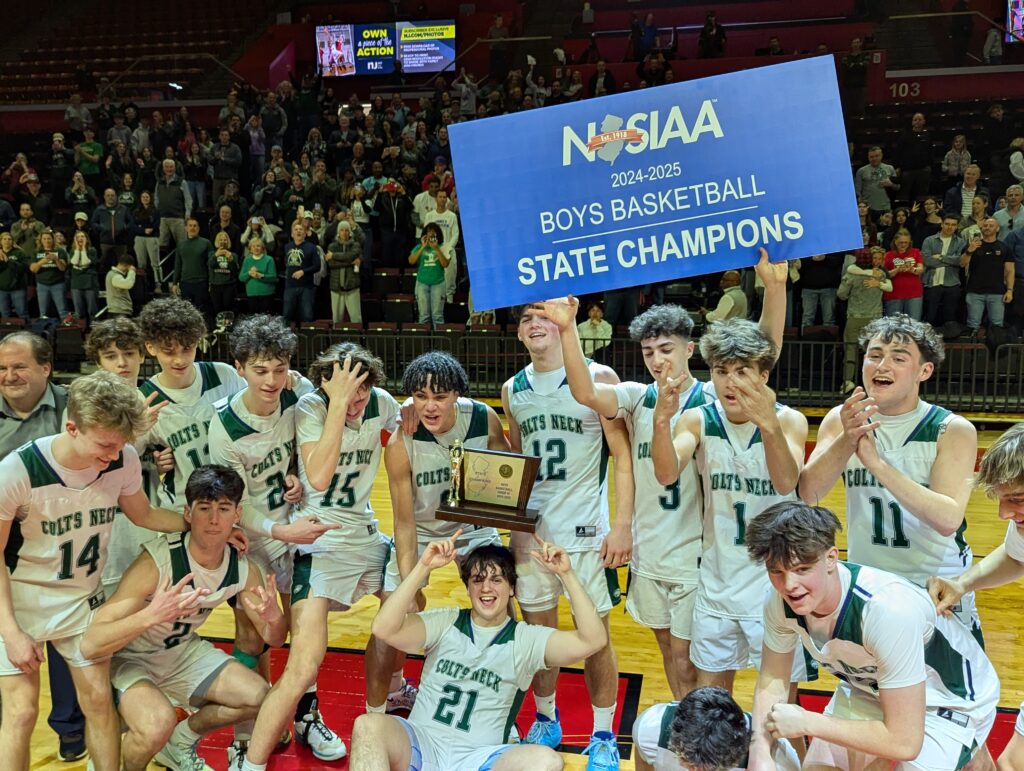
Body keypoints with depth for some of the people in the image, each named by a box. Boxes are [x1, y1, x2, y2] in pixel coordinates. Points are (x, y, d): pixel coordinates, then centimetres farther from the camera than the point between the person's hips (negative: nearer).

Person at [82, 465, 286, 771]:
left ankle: (180, 744, 20)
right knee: (159, 725, -33)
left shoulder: (244, 569, -14)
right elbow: (90, 644, -36)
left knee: (257, 696, -7)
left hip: (183, 650, 6)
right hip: (128, 657, -6)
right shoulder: (156, 561, -33)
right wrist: (152, 615, -54)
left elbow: (274, 638, -3)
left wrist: (273, 617, -28)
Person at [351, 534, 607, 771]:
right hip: (421, 744, 1)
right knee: (367, 726, -31)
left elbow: (593, 640, -7)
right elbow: (384, 629, -10)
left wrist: (566, 574, -13)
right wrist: (423, 566, -16)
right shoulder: (444, 623, 7)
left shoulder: (526, 639, 6)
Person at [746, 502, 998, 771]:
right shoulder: (781, 600, -21)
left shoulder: (888, 609, -39)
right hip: (869, 686, 5)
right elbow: (772, 681, -6)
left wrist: (807, 722, -26)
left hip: (951, 701, -5)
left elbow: (904, 742, -33)